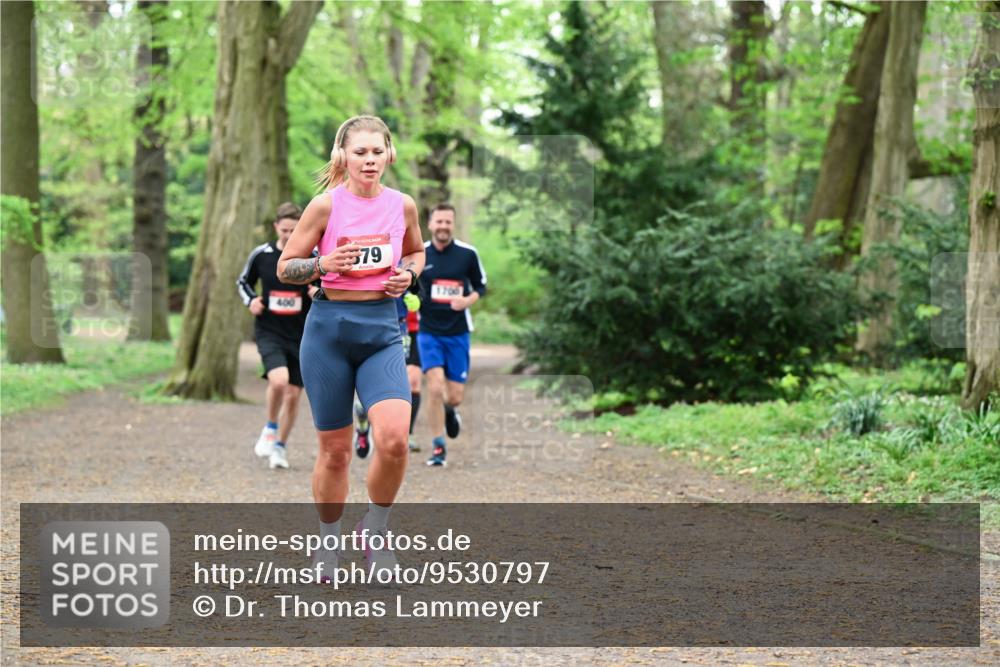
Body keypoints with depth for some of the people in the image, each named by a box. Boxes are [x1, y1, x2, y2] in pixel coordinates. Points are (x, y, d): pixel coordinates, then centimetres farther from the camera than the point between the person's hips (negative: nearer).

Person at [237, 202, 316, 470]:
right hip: (269, 331, -1)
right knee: (278, 380, -25)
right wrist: (250, 301, -5)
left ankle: (280, 446, 26)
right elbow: (243, 282, 15)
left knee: (293, 395, 5)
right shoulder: (261, 254, -1)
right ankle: (270, 429, 1)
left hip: (302, 335, 1)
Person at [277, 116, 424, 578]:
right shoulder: (326, 205, -4)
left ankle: (374, 531, 5)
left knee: (394, 438, -19)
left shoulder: (403, 205, 4)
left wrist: (408, 274, 3)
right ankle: (328, 545, 25)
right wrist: (324, 264, -17)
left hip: (382, 329, 2)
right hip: (330, 327, -2)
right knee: (335, 450, 4)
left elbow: (416, 252, 24)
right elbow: (284, 267, 1)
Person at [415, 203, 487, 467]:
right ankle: (438, 447, -3)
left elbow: (480, 287, 7)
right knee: (435, 387, -17)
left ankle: (450, 410, 42)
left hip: (458, 332, 1)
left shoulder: (467, 254, -3)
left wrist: (467, 301, -12)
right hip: (429, 332, -1)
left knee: (455, 395, 2)